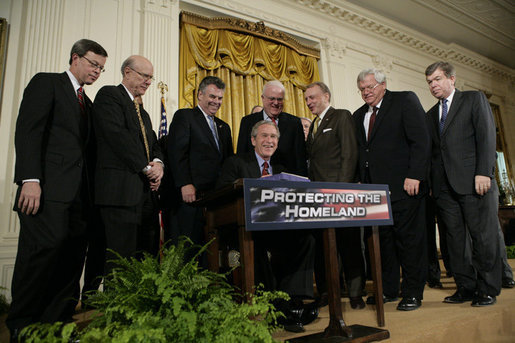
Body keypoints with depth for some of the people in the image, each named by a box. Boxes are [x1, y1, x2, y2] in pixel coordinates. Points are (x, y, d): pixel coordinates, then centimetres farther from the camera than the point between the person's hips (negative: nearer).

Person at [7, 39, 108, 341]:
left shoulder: (87, 102, 26)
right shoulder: (46, 82, 6)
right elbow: (28, 131, -7)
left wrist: (89, 190, 10)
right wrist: (30, 179, -18)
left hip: (77, 192, 7)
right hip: (47, 189, -6)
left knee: (72, 258, 1)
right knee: (44, 250, -11)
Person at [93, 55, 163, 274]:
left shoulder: (142, 112, 27)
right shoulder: (109, 95, 2)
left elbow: (153, 143, 20)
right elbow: (116, 134, -11)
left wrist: (158, 162, -3)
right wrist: (147, 167, -11)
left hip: (145, 190, 8)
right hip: (121, 190, -8)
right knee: (121, 261, -7)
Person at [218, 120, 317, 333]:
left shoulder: (280, 170, 24)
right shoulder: (235, 163, 9)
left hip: (277, 231, 4)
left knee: (306, 239, -23)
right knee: (257, 242, -36)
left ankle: (292, 301, -23)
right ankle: (278, 306, -23)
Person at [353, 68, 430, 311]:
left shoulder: (405, 100, 1)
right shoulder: (359, 115, 18)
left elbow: (421, 140, -8)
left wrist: (414, 176, -16)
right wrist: (361, 182, 7)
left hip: (404, 186, -5)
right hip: (374, 188, 6)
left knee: (409, 238, 1)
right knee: (382, 239, 9)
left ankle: (412, 293, 13)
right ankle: (388, 289, 22)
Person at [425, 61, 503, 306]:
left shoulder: (474, 99, 7)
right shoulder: (431, 114, 20)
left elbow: (486, 136, -4)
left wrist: (483, 173, -15)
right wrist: (433, 181, 6)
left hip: (474, 182, -5)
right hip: (444, 186, 5)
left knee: (484, 237, 0)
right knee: (455, 239, 6)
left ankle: (487, 290, 12)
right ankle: (466, 287, 16)